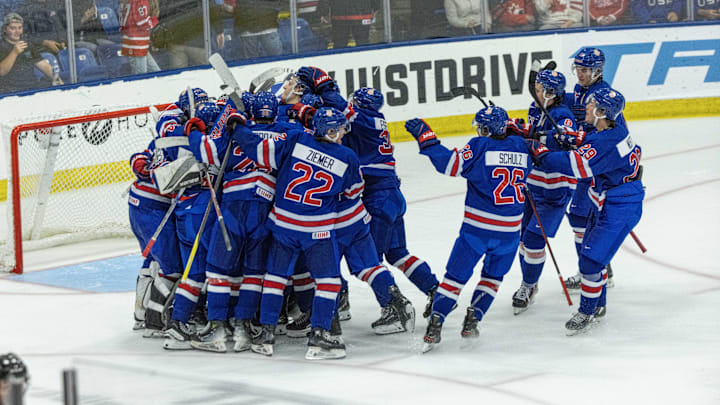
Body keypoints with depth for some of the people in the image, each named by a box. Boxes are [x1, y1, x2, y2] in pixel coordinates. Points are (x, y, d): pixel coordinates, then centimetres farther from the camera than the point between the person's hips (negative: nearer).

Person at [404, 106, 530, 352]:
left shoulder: (480, 147, -9)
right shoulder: (520, 148, 5)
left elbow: (450, 163, -16)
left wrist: (425, 137, -10)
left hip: (478, 227, -3)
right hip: (510, 230, 3)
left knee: (456, 275, 3)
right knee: (493, 276, 22)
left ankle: (434, 325, -3)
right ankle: (471, 322, 14)